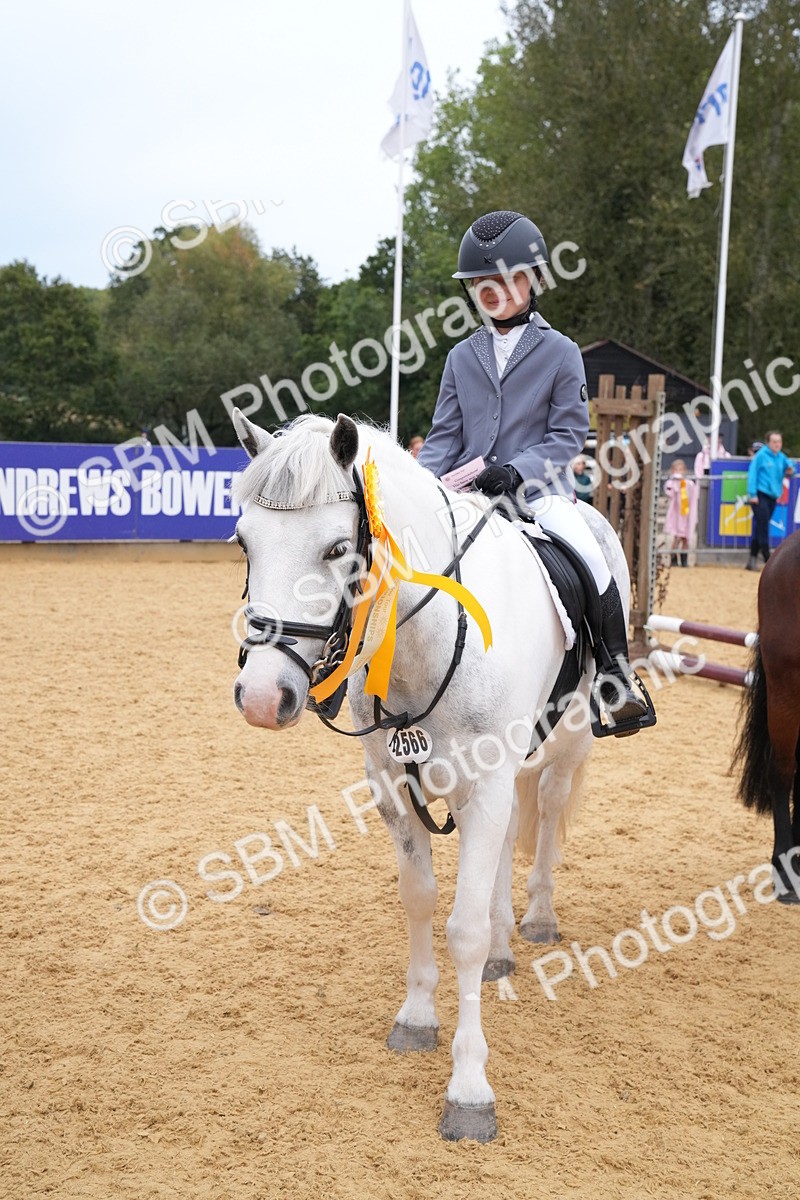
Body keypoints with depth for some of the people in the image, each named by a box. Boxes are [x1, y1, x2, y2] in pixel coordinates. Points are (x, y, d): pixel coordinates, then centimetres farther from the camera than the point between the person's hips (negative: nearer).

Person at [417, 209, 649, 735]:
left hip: (537, 487, -3)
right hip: (467, 491, 4)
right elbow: (445, 434, 10)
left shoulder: (560, 352, 2)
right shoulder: (462, 357, 12)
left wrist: (516, 470, -18)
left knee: (590, 561, -24)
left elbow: (568, 435, -3)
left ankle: (616, 680, -7)